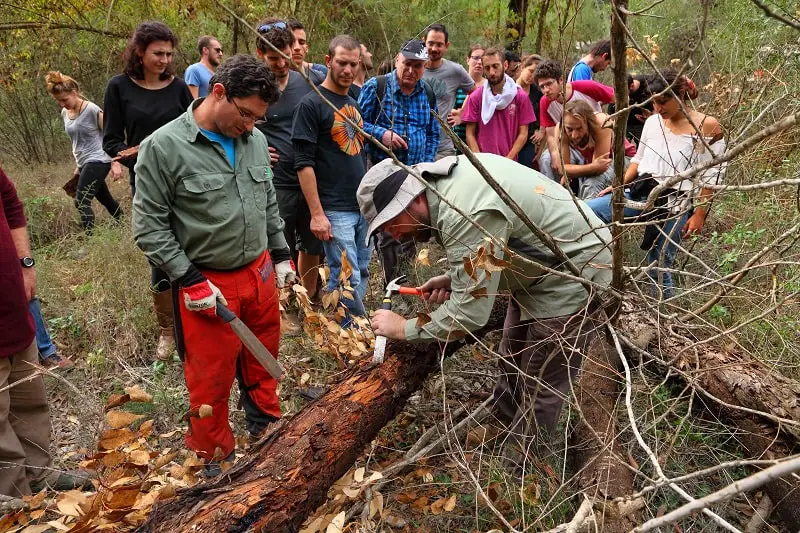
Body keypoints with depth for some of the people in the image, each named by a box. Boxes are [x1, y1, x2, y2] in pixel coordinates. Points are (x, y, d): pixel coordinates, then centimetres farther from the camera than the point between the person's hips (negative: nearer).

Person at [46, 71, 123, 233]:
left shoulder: (92, 110, -13)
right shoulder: (65, 113, 9)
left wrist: (115, 163, -17)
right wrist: (78, 166, 22)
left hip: (98, 161, -8)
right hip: (84, 163, 8)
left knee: (82, 203, -17)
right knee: (106, 200, 18)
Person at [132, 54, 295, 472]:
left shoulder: (255, 141, 1)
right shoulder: (164, 147, -15)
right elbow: (149, 227, -12)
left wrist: (281, 254, 13)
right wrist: (189, 280, -14)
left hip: (260, 272, 5)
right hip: (206, 284, -5)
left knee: (262, 358, 21)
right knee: (212, 376, 8)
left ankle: (264, 423, 45)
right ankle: (215, 457, 29)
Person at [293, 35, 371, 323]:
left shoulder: (354, 103, 15)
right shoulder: (312, 103, -8)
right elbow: (304, 163, -13)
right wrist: (317, 213, -17)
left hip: (364, 206, 7)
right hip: (334, 210, -7)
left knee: (360, 275, 12)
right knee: (348, 280, -5)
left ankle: (346, 331, 26)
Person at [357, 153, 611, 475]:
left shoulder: (465, 214, -35)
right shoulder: (446, 177, -5)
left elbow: (469, 313, -31)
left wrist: (404, 328, -18)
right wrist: (453, 279, -2)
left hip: (572, 270, -10)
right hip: (540, 267, 10)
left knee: (541, 388, 0)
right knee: (511, 367, 20)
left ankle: (514, 471, 15)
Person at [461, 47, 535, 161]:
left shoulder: (520, 96, 0)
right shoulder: (475, 97, 0)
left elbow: (523, 133, -1)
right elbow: (470, 134, 0)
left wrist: (507, 160, -11)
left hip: (510, 164, 0)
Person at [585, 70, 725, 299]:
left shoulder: (707, 126, -5)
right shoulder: (652, 122, 11)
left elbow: (712, 176, -6)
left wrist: (699, 214, -10)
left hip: (676, 204, -5)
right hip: (642, 192, 5)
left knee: (659, 265, -2)